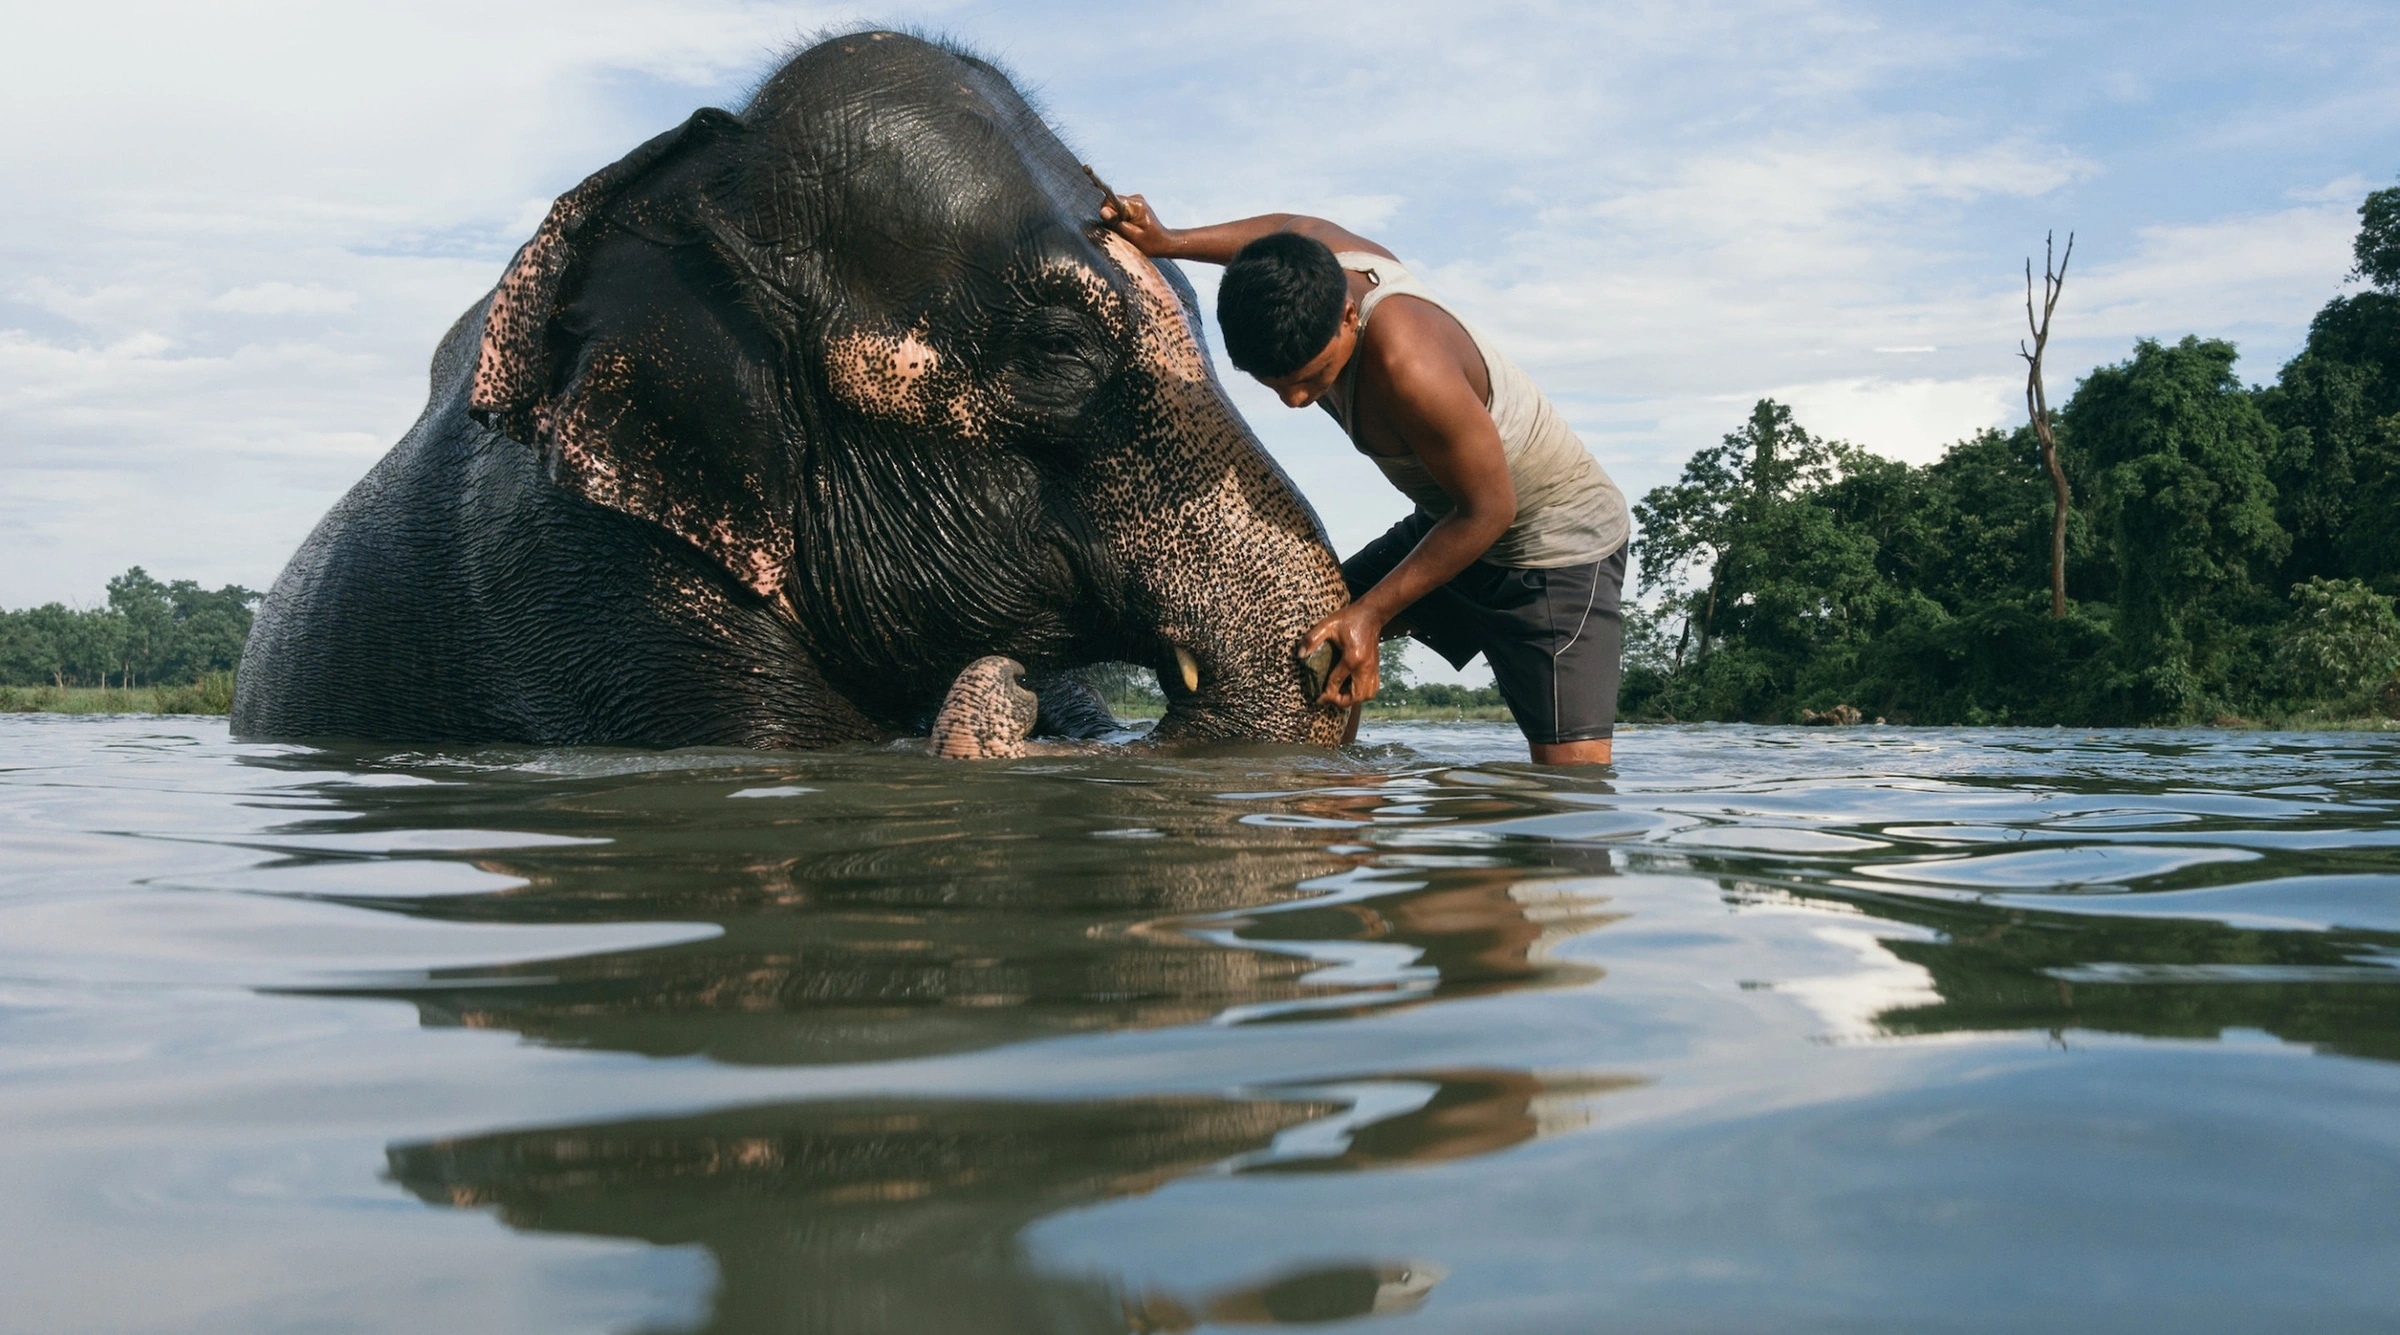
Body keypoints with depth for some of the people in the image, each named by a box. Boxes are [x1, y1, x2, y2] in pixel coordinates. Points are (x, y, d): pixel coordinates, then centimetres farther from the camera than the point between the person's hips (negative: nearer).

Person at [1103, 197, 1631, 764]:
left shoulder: (1407, 364, -37)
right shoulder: (1316, 270, -14)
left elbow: (1488, 510, -25)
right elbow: (1294, 228, 14)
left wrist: (1372, 612, -22)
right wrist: (1166, 241, 7)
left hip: (1561, 544, -9)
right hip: (1450, 521, 9)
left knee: (1575, 778, -18)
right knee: (1306, 639, 7)